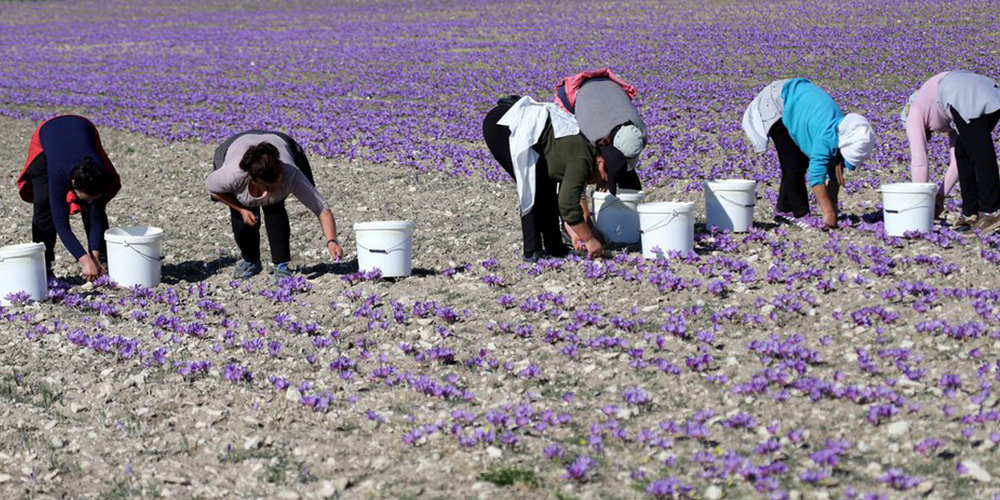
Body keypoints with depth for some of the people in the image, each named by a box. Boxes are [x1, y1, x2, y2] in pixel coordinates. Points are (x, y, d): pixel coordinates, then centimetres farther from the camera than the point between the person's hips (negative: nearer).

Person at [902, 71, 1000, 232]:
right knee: (963, 153, 16)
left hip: (967, 98, -7)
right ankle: (970, 213, 15)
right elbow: (956, 161, 34)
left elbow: (919, 161, 17)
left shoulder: (914, 115, 22)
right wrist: (941, 195, 35)